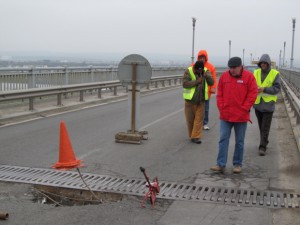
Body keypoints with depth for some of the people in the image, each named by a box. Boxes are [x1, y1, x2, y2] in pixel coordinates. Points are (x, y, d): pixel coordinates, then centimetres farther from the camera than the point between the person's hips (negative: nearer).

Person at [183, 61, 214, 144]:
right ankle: (192, 135, 23)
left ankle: (195, 137, 0)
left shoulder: (205, 71, 1)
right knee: (190, 119, 7)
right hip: (190, 100, -3)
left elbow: (211, 82, -3)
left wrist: (207, 76, -23)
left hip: (201, 100, 3)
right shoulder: (188, 71, -12)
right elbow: (185, 84, -20)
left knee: (199, 119, -2)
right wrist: (196, 81, -26)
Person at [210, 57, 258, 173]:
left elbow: (253, 94, -7)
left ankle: (237, 164, 20)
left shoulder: (249, 76, -6)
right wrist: (221, 108, -2)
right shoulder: (224, 76, 3)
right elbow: (219, 94, 7)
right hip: (225, 115, 2)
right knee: (223, 140, 1)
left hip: (241, 116, -2)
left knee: (239, 142, 9)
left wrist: (244, 109, -11)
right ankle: (221, 164, 4)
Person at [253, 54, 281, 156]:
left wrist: (264, 89, -22)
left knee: (265, 127, -4)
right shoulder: (256, 72, 5)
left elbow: (277, 88, -11)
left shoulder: (275, 74, -6)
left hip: (268, 104, -4)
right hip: (258, 103, 4)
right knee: (261, 126, 16)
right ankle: (264, 142, 32)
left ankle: (262, 146, -1)